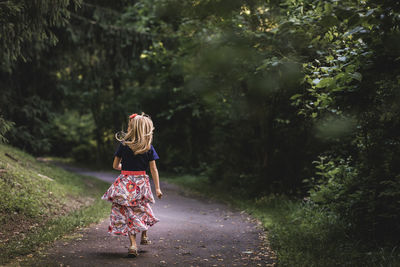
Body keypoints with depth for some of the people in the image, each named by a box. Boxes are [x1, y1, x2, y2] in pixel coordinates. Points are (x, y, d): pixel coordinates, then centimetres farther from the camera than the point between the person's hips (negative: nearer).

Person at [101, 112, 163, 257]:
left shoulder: (123, 145, -7)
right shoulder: (149, 148, -4)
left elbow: (115, 165, 1)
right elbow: (153, 169, -3)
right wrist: (157, 188, 1)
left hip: (125, 183, -2)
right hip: (141, 182, 2)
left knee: (128, 213, 4)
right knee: (142, 209, 24)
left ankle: (133, 245, -7)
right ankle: (144, 237, 40)